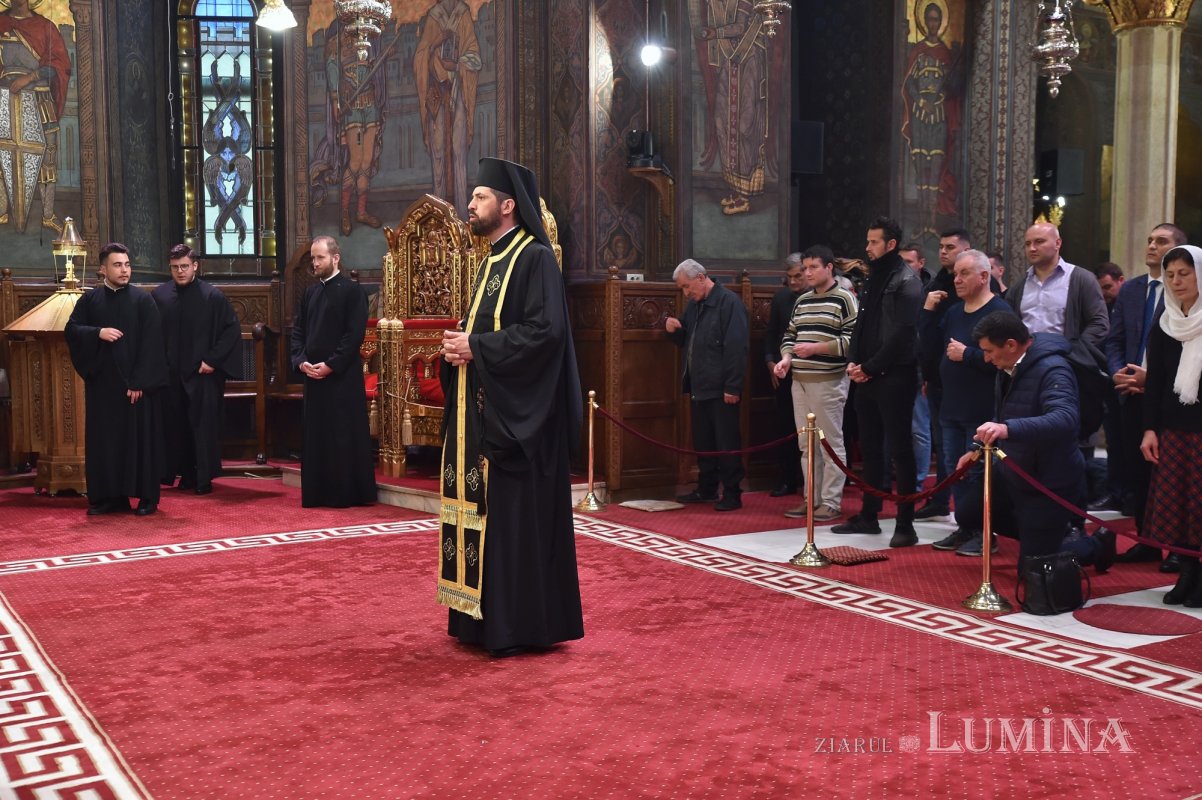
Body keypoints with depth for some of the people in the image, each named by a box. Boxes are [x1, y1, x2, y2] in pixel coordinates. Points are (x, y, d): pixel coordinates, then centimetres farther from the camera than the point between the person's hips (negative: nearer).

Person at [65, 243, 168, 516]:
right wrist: (98, 333, -17)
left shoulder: (143, 300, -2)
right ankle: (110, 496, 14)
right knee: (104, 439, 5)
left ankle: (147, 497, 8)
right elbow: (71, 330, 2)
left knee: (140, 437, 1)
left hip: (136, 383, -3)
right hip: (101, 382, 3)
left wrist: (140, 381, -15)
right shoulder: (89, 300, 8)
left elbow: (151, 343, -8)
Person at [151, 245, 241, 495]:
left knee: (203, 425, 0)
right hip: (171, 374, 3)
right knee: (175, 425, 6)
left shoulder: (212, 296, -4)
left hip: (202, 373, -3)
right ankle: (185, 474, 17)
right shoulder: (159, 296, 3)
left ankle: (204, 478, 8)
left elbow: (232, 330, -4)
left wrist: (213, 360, -9)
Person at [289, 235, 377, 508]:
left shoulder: (352, 290, -5)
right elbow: (298, 330, 15)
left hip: (342, 376, -6)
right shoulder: (310, 293, 15)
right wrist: (301, 361, -2)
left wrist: (330, 365, -16)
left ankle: (347, 493, 5)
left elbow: (355, 334, -12)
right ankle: (318, 493, 15)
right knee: (316, 435, 8)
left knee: (343, 435, -3)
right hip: (312, 375, 6)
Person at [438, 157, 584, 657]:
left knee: (516, 515, -5)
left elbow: (546, 331, -22)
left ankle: (522, 625, 3)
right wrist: (458, 346, 1)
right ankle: (483, 617, 19)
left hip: (515, 415, -9)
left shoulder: (535, 258, -11)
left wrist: (476, 347, -17)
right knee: (481, 510, 11)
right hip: (480, 410, 9)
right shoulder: (492, 263, 18)